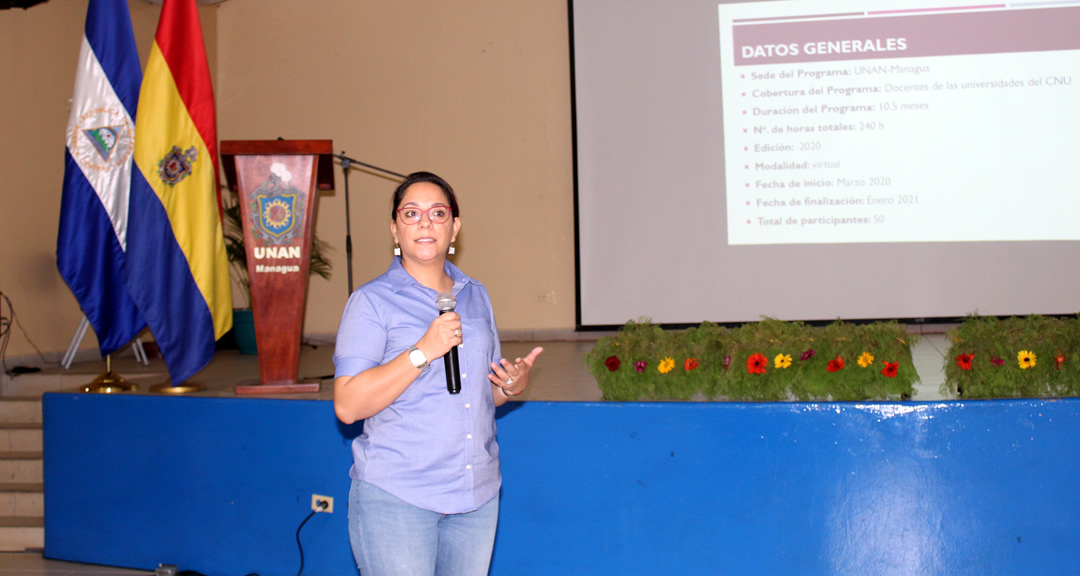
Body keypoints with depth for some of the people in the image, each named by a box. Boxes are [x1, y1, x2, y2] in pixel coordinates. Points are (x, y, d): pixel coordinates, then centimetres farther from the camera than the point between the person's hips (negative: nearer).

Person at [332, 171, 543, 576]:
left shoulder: (476, 296, 13)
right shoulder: (372, 301, -5)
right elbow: (348, 406, -15)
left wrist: (513, 385, 0)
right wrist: (423, 351, -22)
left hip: (477, 493, 5)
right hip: (396, 497, -5)